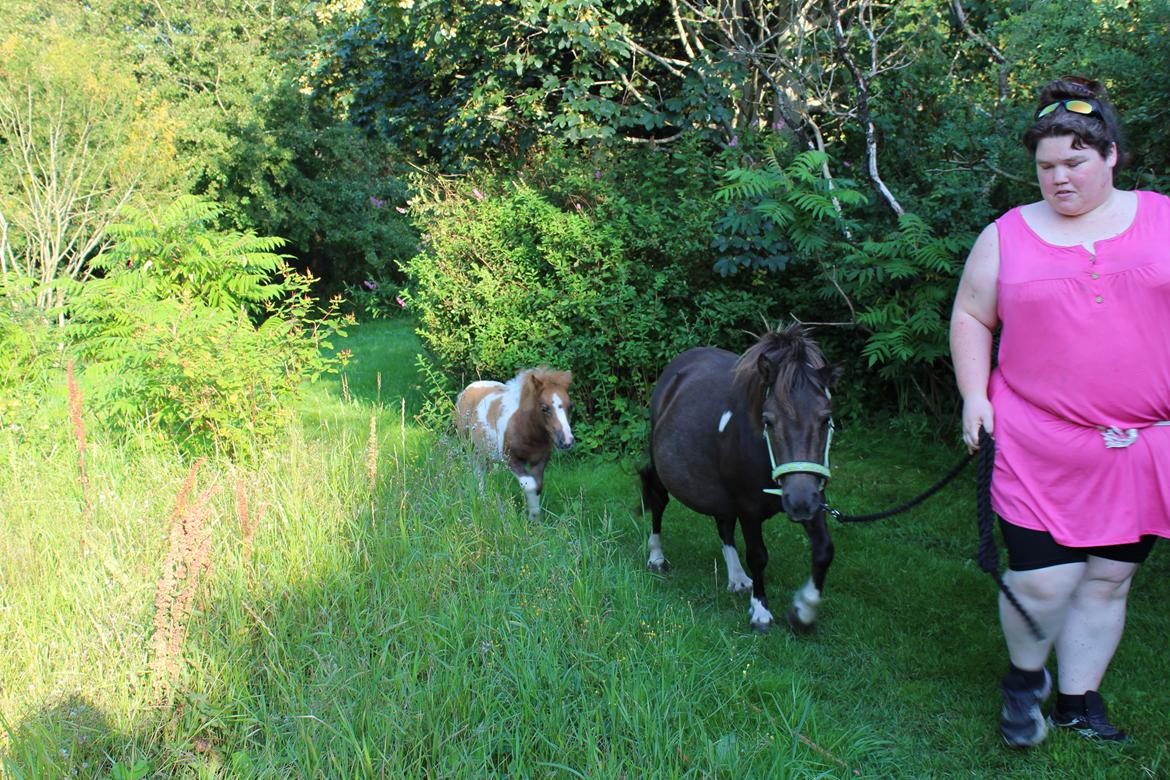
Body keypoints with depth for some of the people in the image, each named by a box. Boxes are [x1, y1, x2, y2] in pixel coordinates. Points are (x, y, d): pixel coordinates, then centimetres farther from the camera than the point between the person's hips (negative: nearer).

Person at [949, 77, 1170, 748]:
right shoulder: (1008, 235, 4)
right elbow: (971, 317, 10)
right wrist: (975, 396, -2)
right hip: (1038, 447, -1)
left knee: (1107, 582, 10)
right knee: (1041, 583, -3)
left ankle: (1079, 700, 28)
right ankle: (1025, 680, 26)